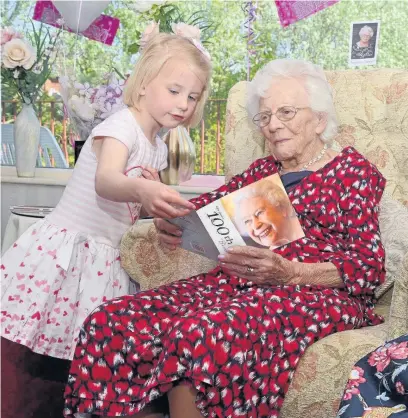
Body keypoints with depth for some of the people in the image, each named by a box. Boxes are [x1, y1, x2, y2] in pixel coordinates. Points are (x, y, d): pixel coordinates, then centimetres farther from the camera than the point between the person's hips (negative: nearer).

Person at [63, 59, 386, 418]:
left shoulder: (352, 170, 8)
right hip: (238, 285, 6)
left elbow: (369, 265, -2)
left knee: (198, 333, -38)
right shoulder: (262, 170, 26)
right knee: (110, 322, -19)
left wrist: (290, 273, -19)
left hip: (316, 295, -6)